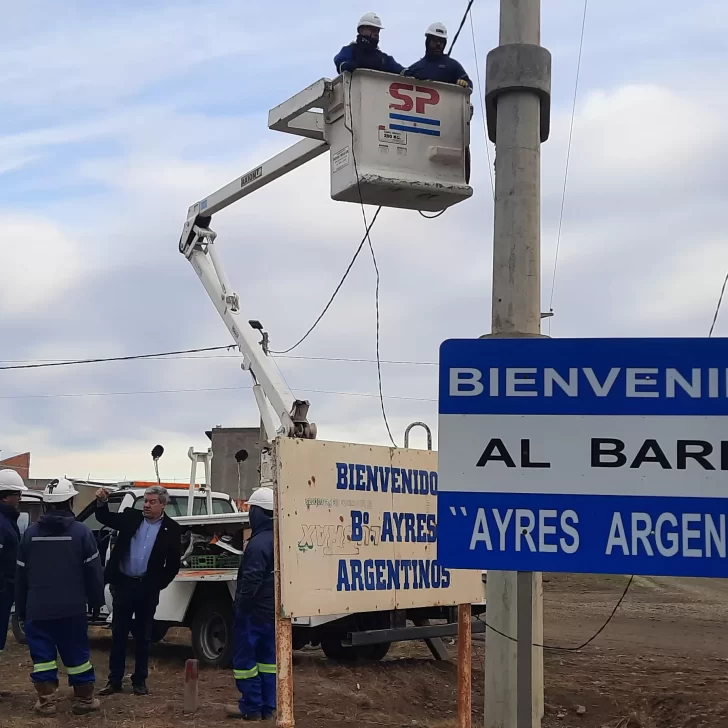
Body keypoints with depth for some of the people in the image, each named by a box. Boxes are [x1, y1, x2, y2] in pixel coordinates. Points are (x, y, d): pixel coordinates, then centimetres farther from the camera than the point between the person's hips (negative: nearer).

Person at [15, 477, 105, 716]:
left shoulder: (31, 533, 2)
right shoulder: (81, 531, -7)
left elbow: (21, 574, 8)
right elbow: (93, 571, -4)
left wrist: (21, 607, 17)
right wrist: (96, 600, 7)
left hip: (37, 607, 2)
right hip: (72, 607, -1)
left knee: (42, 654, 7)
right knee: (77, 653, 7)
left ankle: (46, 701, 7)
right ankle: (84, 700, 14)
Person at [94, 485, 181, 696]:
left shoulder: (171, 528, -2)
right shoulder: (131, 517, 3)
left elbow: (173, 564, 2)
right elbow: (104, 518, 1)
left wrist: (159, 585, -2)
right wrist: (102, 502, -18)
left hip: (148, 588, -1)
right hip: (123, 584, 1)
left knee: (143, 637, 7)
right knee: (118, 634, 6)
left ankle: (140, 681, 17)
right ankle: (115, 681, 13)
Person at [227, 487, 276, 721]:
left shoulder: (259, 543, -20)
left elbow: (251, 579, -24)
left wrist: (241, 604, -15)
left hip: (253, 610, -8)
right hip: (273, 610, 9)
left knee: (245, 657, 1)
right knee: (268, 657, 12)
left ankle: (251, 707, 3)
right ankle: (268, 707, 15)